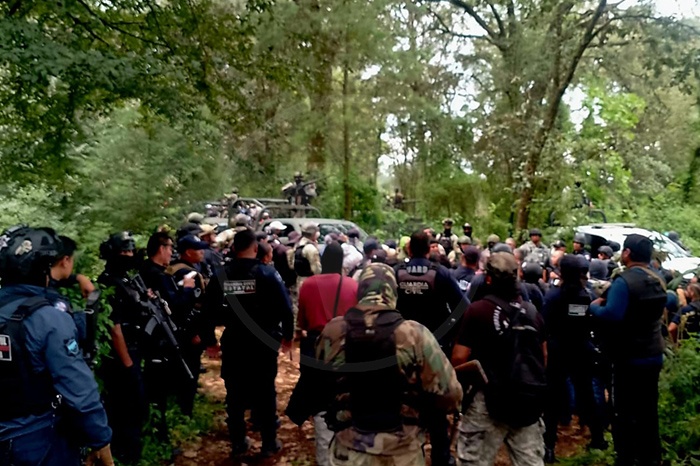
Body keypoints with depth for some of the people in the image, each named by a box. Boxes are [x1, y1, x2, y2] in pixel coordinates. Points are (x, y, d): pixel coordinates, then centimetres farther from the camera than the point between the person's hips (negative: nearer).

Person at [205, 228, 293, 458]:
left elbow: (210, 310, 2)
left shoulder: (220, 275, -3)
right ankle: (269, 444, 19)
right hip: (263, 343, -2)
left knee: (235, 394, 15)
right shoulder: (267, 273, -11)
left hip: (232, 343, 2)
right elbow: (285, 307, -12)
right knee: (265, 392, 10)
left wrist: (210, 339, 14)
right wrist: (287, 335, 3)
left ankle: (238, 443, 26)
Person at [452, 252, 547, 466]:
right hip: (529, 400, 6)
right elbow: (543, 356, 14)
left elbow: (459, 358, -14)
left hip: (491, 399, -5)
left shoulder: (478, 310, -13)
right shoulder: (532, 312, 5)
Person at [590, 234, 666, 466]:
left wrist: (594, 306, -12)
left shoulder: (624, 281, -21)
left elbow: (611, 316, -32)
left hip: (629, 357, -8)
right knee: (648, 409, 18)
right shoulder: (658, 282, 7)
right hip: (653, 355, 8)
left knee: (624, 412, 3)